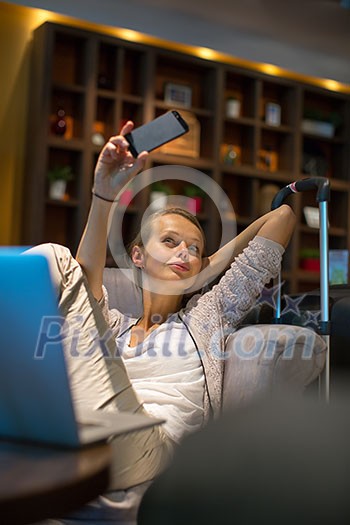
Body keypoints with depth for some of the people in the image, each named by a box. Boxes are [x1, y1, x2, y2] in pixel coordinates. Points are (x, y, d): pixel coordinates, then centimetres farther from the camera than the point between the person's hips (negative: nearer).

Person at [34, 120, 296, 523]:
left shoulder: (206, 315, 26)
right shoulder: (111, 326, 28)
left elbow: (282, 218, 24)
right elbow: (88, 279, 2)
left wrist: (209, 266, 33)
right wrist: (104, 193, -7)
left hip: (135, 449, -3)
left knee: (58, 262, -12)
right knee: (51, 257, -4)